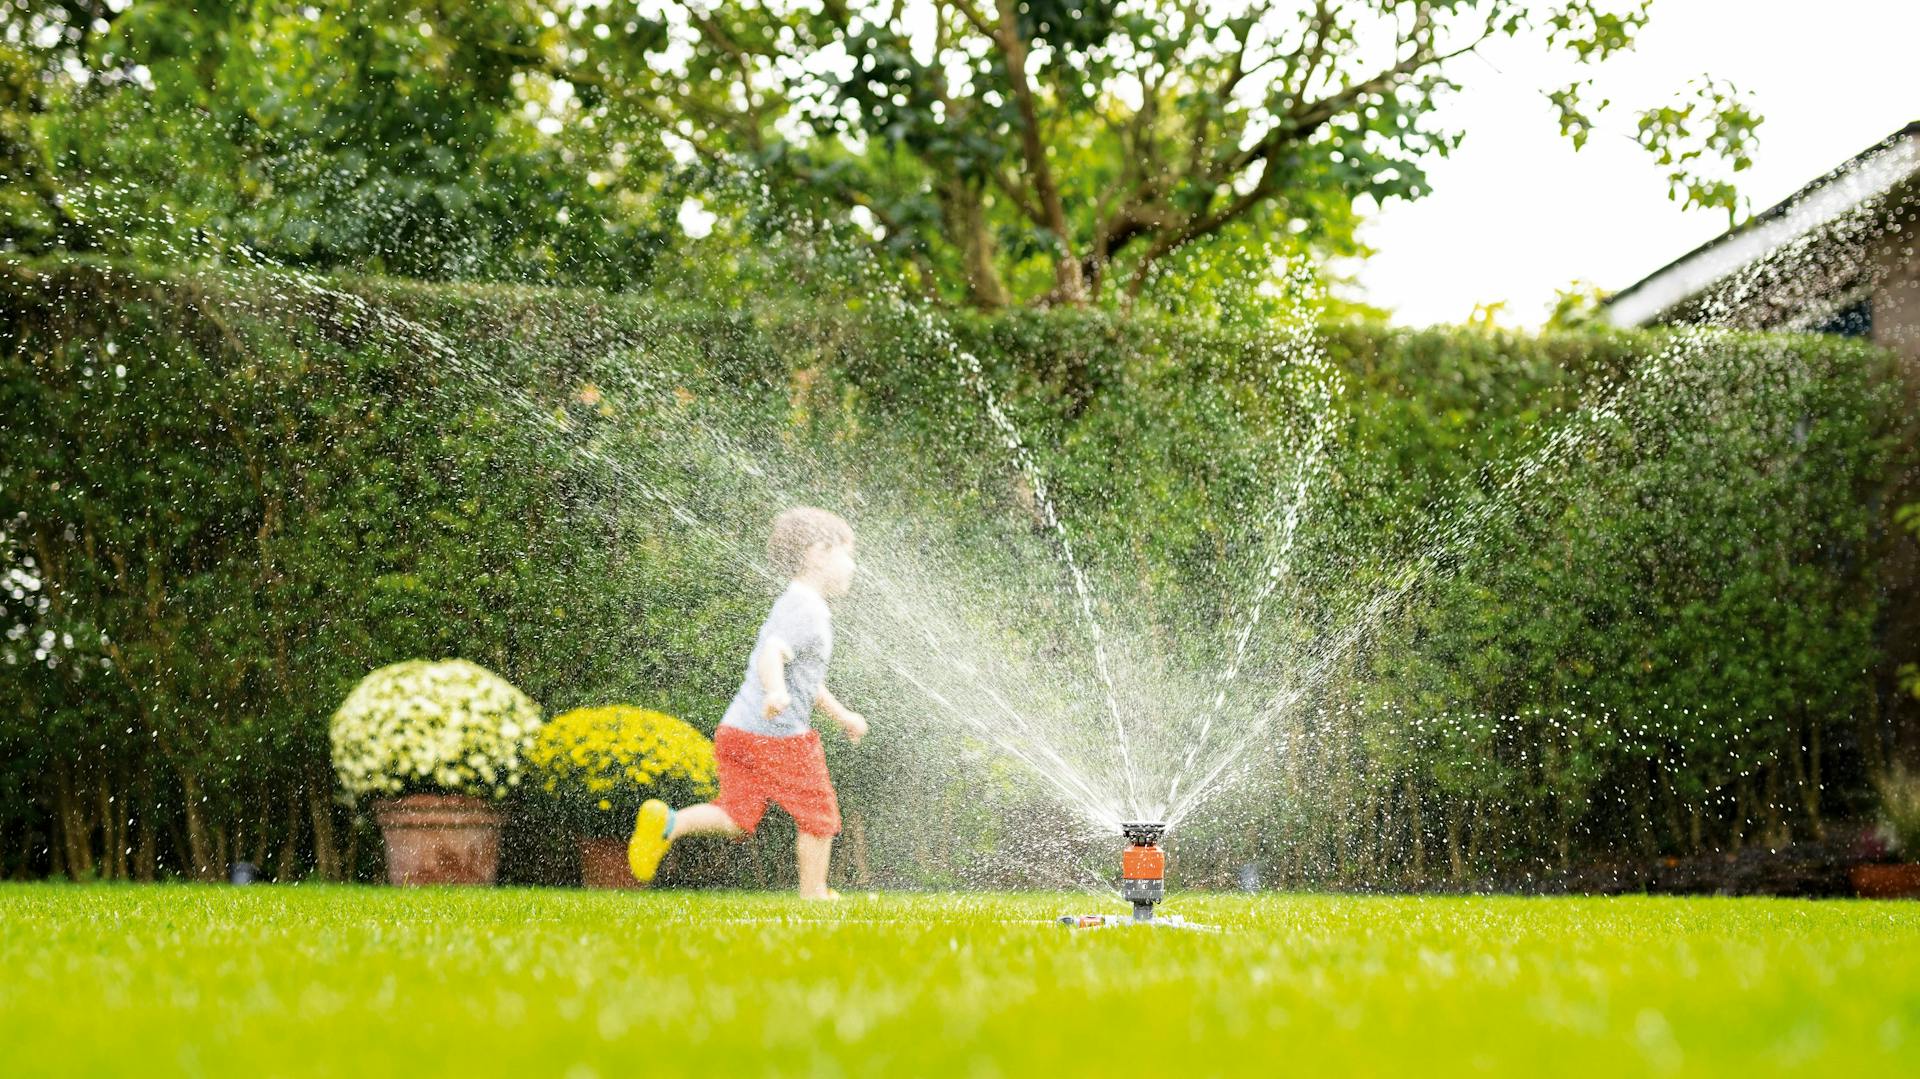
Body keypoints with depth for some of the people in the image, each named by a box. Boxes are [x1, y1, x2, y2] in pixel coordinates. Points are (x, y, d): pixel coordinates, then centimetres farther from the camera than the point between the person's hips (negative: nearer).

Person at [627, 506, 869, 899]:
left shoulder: (792, 604, 21)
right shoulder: (806, 608, -12)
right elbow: (771, 655, -30)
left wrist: (842, 715, 38)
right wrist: (775, 692, -49)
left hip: (736, 731, 9)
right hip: (779, 734, -9)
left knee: (737, 817, 6)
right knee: (818, 817, 7)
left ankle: (668, 823, -14)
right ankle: (814, 896, 16)